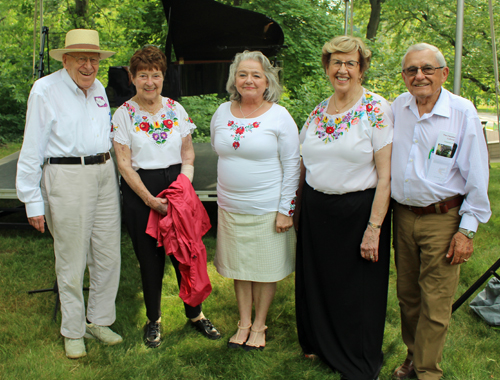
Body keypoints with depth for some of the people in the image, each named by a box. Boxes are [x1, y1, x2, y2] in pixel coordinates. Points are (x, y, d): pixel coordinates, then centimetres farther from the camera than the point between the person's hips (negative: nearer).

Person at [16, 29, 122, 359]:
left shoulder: (98, 88, 13)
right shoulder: (45, 90, -5)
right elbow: (31, 150, -6)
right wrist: (33, 201, -8)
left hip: (104, 174, 6)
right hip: (67, 176, -6)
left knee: (109, 256, 9)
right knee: (72, 260, 2)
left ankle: (100, 321, 27)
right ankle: (73, 332, 18)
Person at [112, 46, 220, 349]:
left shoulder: (176, 109, 5)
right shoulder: (124, 114, -3)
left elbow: (188, 153, 9)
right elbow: (124, 163, -6)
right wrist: (150, 199, -12)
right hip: (140, 190, -2)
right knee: (150, 257, 6)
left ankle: (195, 313, 23)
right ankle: (154, 320, 25)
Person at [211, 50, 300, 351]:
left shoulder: (279, 116, -8)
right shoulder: (222, 113, 5)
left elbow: (292, 165, -8)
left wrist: (285, 209, -12)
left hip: (267, 209, -4)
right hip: (231, 206, 4)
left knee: (265, 269, 7)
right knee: (239, 267, 13)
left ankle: (259, 325, 24)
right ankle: (244, 323, 28)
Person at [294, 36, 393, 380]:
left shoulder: (377, 110, -11)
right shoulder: (318, 111, 7)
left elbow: (385, 176, -14)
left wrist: (374, 228, -18)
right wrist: (296, 206, 11)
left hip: (357, 209, -5)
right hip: (316, 210, 5)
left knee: (357, 290, 7)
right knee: (317, 279, 15)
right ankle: (318, 343, 40)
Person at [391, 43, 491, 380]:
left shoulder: (463, 112, -8)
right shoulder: (397, 108, 4)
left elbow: (477, 176, -6)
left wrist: (467, 229, -8)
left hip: (443, 219, -4)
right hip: (402, 216, 4)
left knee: (435, 303, 0)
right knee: (407, 295, 15)